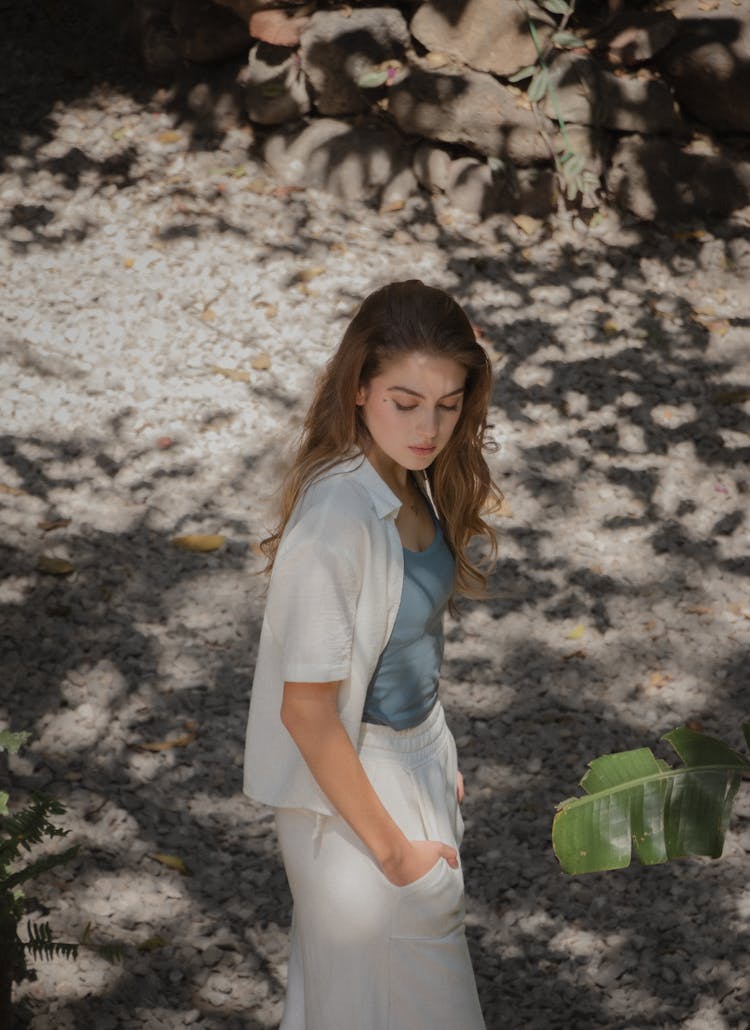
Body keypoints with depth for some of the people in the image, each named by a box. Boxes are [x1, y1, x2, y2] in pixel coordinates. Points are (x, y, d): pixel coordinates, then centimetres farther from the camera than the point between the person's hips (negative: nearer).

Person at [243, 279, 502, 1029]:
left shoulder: (411, 479, -5)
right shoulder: (336, 521, -31)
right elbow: (306, 710, -26)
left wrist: (436, 765, 15)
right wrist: (392, 848, -19)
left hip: (415, 756, 8)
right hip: (350, 783, -8)